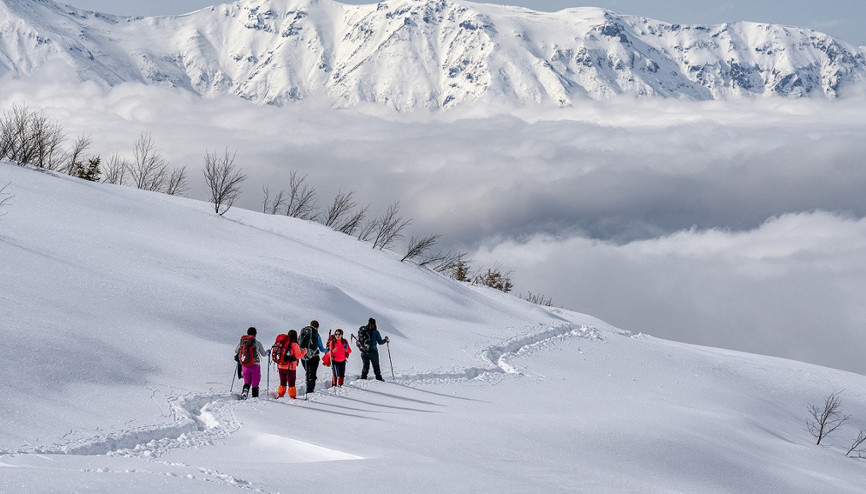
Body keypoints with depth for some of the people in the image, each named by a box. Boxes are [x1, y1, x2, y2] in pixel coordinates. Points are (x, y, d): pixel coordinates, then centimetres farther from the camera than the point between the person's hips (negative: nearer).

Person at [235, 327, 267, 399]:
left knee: (247, 382, 15)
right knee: (255, 383, 7)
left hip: (245, 365, 3)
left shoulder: (242, 341, 1)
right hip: (255, 365, -3)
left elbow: (236, 351, 13)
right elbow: (263, 354, 4)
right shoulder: (257, 342, -6)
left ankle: (245, 391, -12)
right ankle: (255, 397, 5)